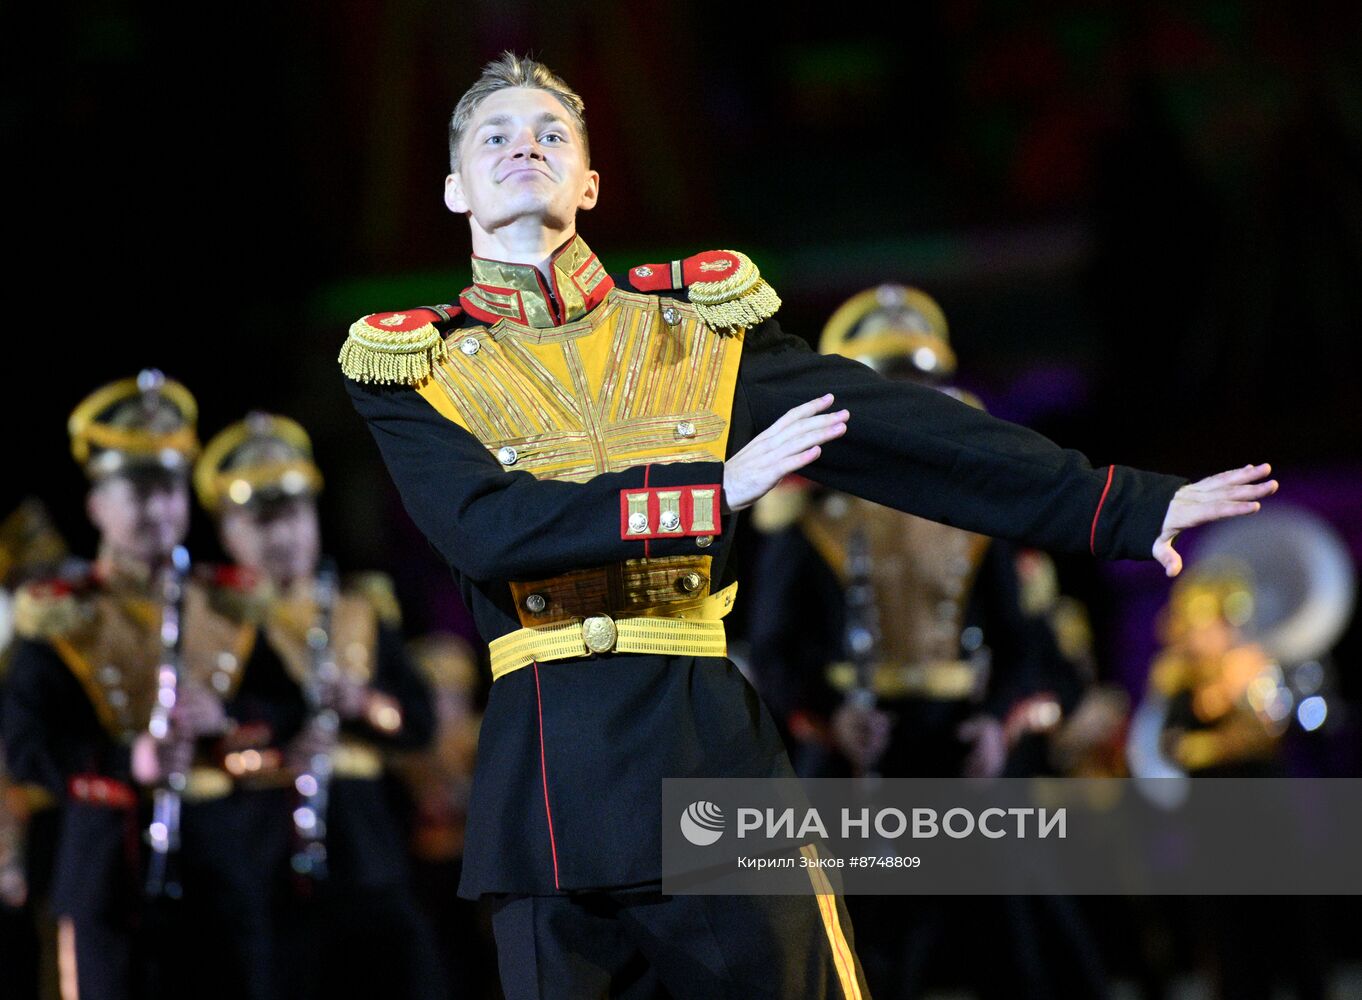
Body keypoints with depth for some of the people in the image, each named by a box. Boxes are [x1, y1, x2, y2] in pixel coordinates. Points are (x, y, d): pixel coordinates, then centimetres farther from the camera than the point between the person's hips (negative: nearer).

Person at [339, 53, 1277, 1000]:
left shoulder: (700, 322, 13)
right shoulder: (412, 369, 7)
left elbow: (900, 432, 8)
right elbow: (483, 529, -11)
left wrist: (1131, 505, 1)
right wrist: (712, 489, -17)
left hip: (722, 760, 1)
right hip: (550, 776, -1)